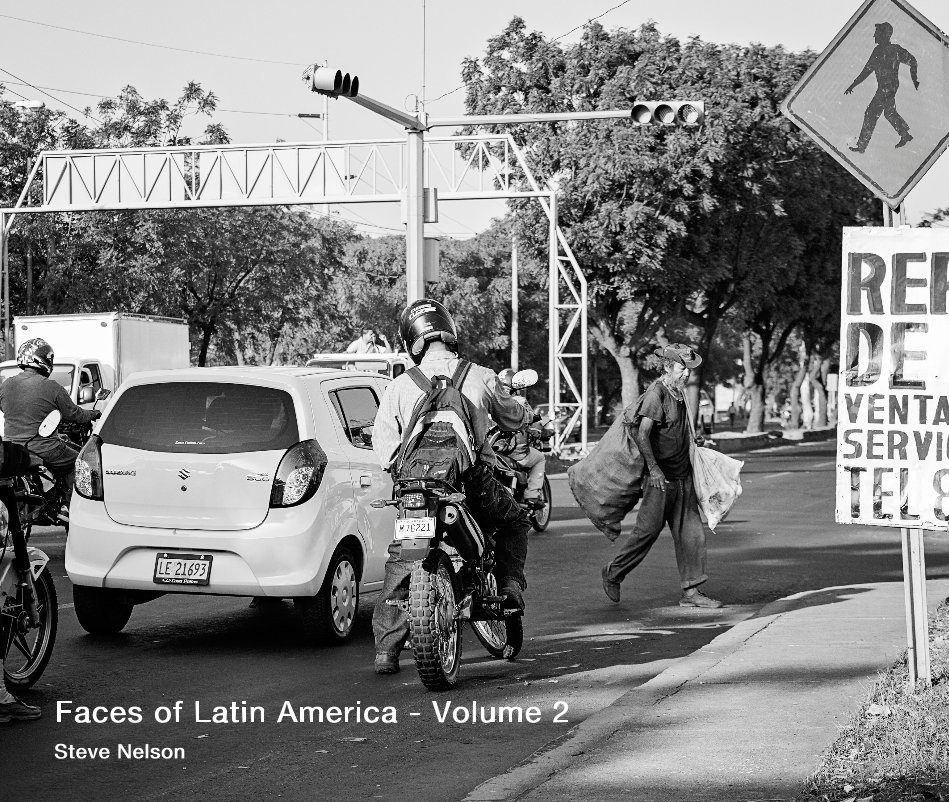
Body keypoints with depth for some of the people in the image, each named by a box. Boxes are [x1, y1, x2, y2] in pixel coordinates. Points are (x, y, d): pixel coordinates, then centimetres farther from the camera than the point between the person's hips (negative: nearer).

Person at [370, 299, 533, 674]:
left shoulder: (398, 387, 2)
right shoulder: (481, 377, 3)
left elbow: (383, 445, 0)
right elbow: (514, 418, 20)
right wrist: (525, 409, 43)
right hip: (476, 485, 0)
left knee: (399, 565, 16)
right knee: (515, 522, 30)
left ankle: (386, 650, 9)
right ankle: (510, 584, 9)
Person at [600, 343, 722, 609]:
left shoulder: (679, 392, 11)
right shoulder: (655, 394, -15)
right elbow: (641, 435, -21)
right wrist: (653, 469, -24)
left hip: (682, 475, 8)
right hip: (661, 477, -8)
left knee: (692, 532, 4)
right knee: (648, 529, -3)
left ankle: (691, 591, 6)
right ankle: (613, 574, 16)